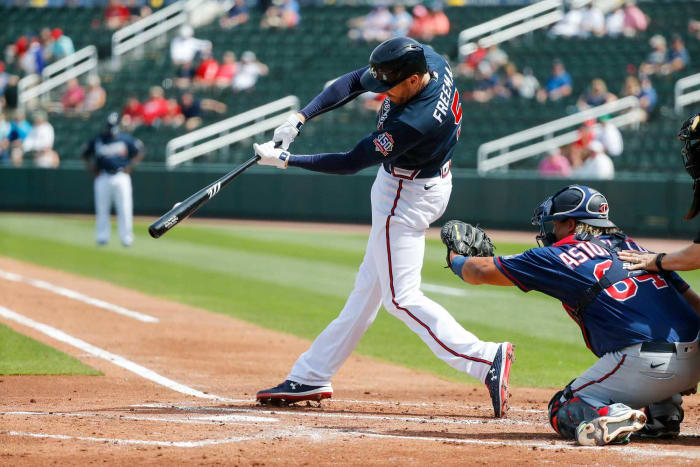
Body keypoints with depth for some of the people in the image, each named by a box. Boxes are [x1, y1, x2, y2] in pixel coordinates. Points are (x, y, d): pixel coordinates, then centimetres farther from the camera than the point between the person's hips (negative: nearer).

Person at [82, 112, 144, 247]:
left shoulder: (126, 139, 1)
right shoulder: (97, 140, 4)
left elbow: (139, 152, 10)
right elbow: (86, 153, 18)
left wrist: (130, 166, -1)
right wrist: (91, 167, 4)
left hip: (121, 177, -1)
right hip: (103, 178, 1)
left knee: (125, 208, -6)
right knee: (102, 209, 2)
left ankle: (126, 237, 0)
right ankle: (102, 237, 11)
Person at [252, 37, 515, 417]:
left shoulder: (414, 122, -35)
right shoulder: (429, 59, -11)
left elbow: (353, 162, -25)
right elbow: (353, 82, -3)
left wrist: (285, 160, -18)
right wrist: (300, 118, -11)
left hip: (407, 197, -10)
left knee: (401, 297, -6)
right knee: (370, 285, 15)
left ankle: (485, 361, -13)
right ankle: (311, 376, 24)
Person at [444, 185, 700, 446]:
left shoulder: (560, 257, 7)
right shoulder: (635, 249, 23)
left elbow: (481, 271, 17)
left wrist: (456, 259, 38)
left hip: (643, 365, -6)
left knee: (562, 412, 14)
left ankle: (610, 418, -19)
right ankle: (662, 412, 13)